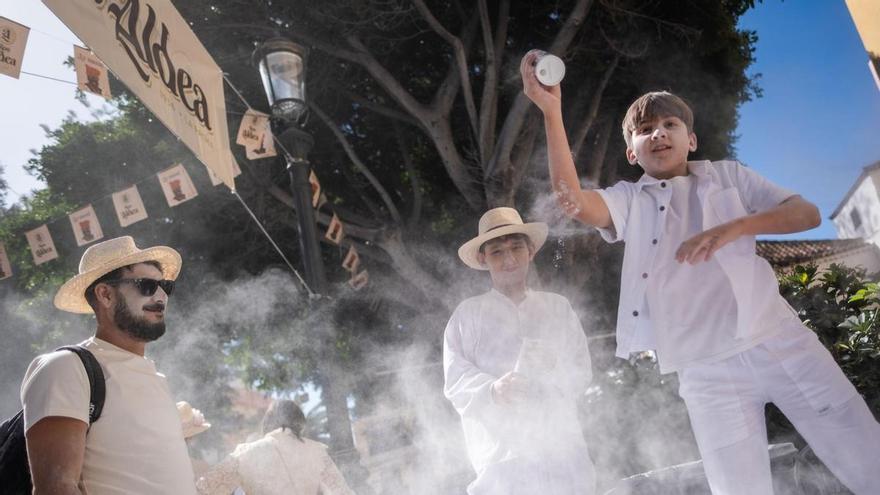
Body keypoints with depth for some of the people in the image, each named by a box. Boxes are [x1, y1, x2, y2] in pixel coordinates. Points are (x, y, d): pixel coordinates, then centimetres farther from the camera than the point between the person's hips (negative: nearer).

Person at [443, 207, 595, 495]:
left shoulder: (558, 307, 17)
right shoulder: (469, 313, 9)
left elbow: (581, 371, 12)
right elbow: (456, 380, 0)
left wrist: (552, 373, -9)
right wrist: (493, 390, -19)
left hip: (561, 442, 3)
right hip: (501, 450, -2)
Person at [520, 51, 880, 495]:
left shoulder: (726, 175, 11)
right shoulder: (629, 200, 9)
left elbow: (807, 213, 1)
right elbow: (572, 201, -12)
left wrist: (733, 227, -18)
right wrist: (551, 111, -24)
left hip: (778, 341, 1)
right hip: (706, 372, 0)